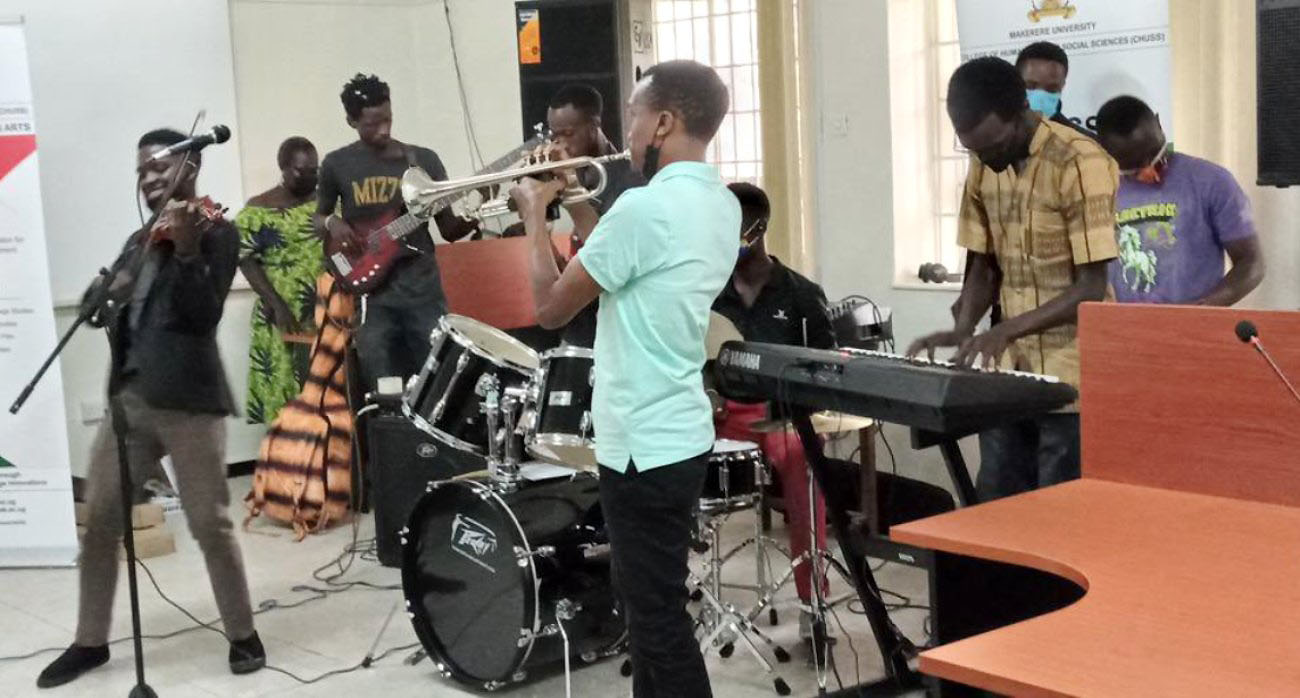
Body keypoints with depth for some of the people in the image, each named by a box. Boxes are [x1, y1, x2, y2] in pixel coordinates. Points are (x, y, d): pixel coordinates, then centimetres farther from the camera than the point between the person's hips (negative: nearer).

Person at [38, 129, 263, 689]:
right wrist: (101, 296, -2)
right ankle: (90, 641, 21)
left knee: (210, 524, -4)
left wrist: (186, 249, -25)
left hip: (187, 397, -7)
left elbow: (204, 316, -14)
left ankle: (242, 634, 13)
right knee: (98, 518, 8)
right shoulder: (139, 242, 19)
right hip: (129, 393, 7)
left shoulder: (215, 232, -2)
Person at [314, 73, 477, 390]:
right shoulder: (337, 164, 3)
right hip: (371, 295, 0)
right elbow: (318, 219, 17)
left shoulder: (424, 160, 3)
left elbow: (450, 230, 5)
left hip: (423, 289, 0)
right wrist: (332, 223, -6)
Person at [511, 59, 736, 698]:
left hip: (645, 445, -9)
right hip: (679, 432, 9)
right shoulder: (722, 206, 7)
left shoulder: (644, 207, -21)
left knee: (659, 617, 1)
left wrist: (535, 212, 1)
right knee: (646, 601, 22)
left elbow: (551, 308, -12)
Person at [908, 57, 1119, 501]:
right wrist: (962, 330, -5)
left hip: (1070, 380, -6)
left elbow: (1092, 289, -18)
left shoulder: (1080, 165, -16)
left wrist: (1007, 329, -26)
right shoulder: (982, 169, 6)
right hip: (1009, 374, 7)